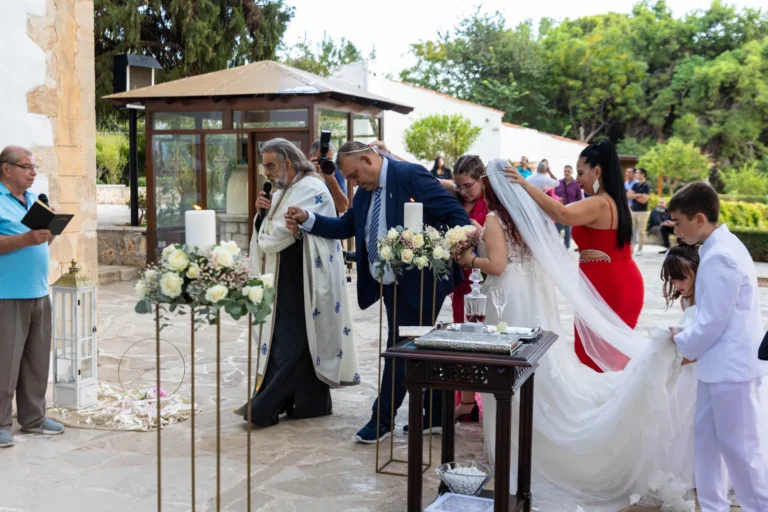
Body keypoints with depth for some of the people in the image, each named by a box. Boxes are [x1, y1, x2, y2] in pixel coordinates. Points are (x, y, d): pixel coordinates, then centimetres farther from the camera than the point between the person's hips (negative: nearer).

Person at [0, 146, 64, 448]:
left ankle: (33, 417, 22)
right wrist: (26, 239, -24)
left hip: (39, 293, 8)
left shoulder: (34, 199, 16)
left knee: (37, 360, 12)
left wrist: (49, 234, 1)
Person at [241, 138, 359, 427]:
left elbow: (285, 230, -21)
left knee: (292, 342, -4)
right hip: (285, 280, 9)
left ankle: (266, 406, -1)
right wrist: (264, 212, -2)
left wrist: (262, 242, -3)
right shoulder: (283, 191, 16)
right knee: (283, 338, 8)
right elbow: (268, 230, 18)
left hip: (302, 281, -9)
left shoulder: (310, 189, -12)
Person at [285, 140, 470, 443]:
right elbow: (345, 226, 13)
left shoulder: (410, 175, -15)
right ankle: (437, 415, 28)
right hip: (390, 284, 9)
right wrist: (306, 219, 0)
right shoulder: (365, 190, 10)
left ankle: (382, 419, 11)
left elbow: (455, 213, -19)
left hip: (419, 282, -9)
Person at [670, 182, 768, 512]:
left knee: (741, 447, 1)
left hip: (731, 366, -10)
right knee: (707, 436, 17)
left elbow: (712, 322, -22)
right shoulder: (720, 247, 9)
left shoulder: (719, 257, -23)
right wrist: (694, 346, 11)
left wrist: (683, 342, -5)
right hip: (722, 363, 10)